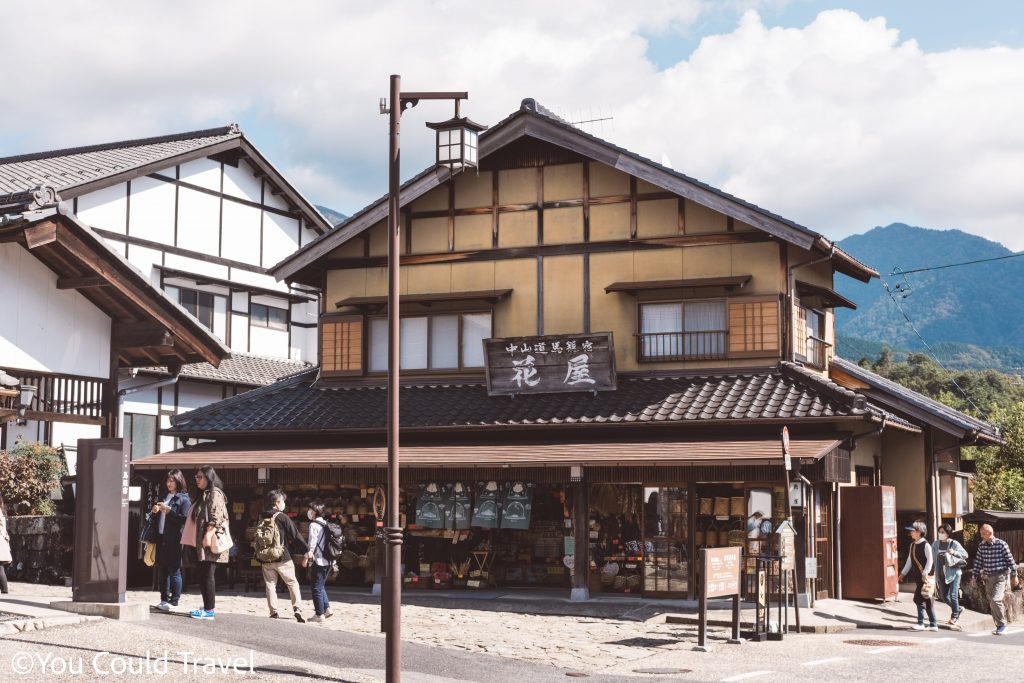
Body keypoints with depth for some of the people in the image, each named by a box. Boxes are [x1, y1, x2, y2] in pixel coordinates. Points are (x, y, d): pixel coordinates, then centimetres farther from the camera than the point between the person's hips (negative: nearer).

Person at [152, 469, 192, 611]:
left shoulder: (183, 499, -4)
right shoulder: (164, 496, 18)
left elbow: (184, 519, -13)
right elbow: (158, 517, 28)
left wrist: (168, 510, -16)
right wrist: (155, 510, 6)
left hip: (174, 539, -7)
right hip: (161, 537, 7)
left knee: (174, 570, -5)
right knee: (162, 569, 8)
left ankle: (174, 601, -2)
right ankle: (164, 599, 14)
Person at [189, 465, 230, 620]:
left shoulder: (215, 493, -8)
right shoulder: (203, 495, 22)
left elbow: (216, 517, -18)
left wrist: (208, 535, -24)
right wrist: (200, 540, 21)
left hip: (211, 541, -10)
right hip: (201, 542, 10)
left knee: (208, 575, -9)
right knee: (202, 575, 11)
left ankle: (209, 610, -8)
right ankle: (207, 607, 16)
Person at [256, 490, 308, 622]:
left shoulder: (261, 519, 7)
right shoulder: (282, 517, -9)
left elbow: (256, 538, 13)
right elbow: (295, 536, -8)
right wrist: (307, 550, -1)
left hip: (265, 558, 4)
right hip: (282, 558, -4)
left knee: (270, 585, 9)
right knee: (292, 583, 6)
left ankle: (273, 612, 4)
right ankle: (297, 609, -4)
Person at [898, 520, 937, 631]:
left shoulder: (925, 545, -10)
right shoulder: (913, 545, 14)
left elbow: (930, 561, -14)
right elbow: (909, 561, 20)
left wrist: (925, 573, -24)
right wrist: (903, 573, 18)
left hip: (925, 576, -8)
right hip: (917, 576, 8)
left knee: (919, 598, -10)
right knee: (927, 601, 8)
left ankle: (921, 623, -5)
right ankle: (933, 625, 11)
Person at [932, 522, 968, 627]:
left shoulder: (954, 544, -6)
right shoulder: (935, 544, 4)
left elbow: (965, 554, -1)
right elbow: (933, 559, 10)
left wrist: (954, 552, -18)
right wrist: (935, 574, 6)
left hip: (953, 572, -5)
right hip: (941, 574, 5)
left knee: (953, 595, -9)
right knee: (944, 596, 8)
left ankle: (954, 616, 9)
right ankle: (957, 609, 32)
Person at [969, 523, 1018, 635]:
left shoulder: (1001, 544, -10)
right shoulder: (981, 546, 4)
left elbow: (1010, 560, -5)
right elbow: (978, 562, 11)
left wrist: (1014, 575, -2)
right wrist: (974, 576, 6)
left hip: (1000, 577, -6)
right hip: (988, 578, 6)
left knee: (995, 600, -19)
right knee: (992, 603, 8)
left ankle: (1002, 625, -5)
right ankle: (1000, 626, 19)